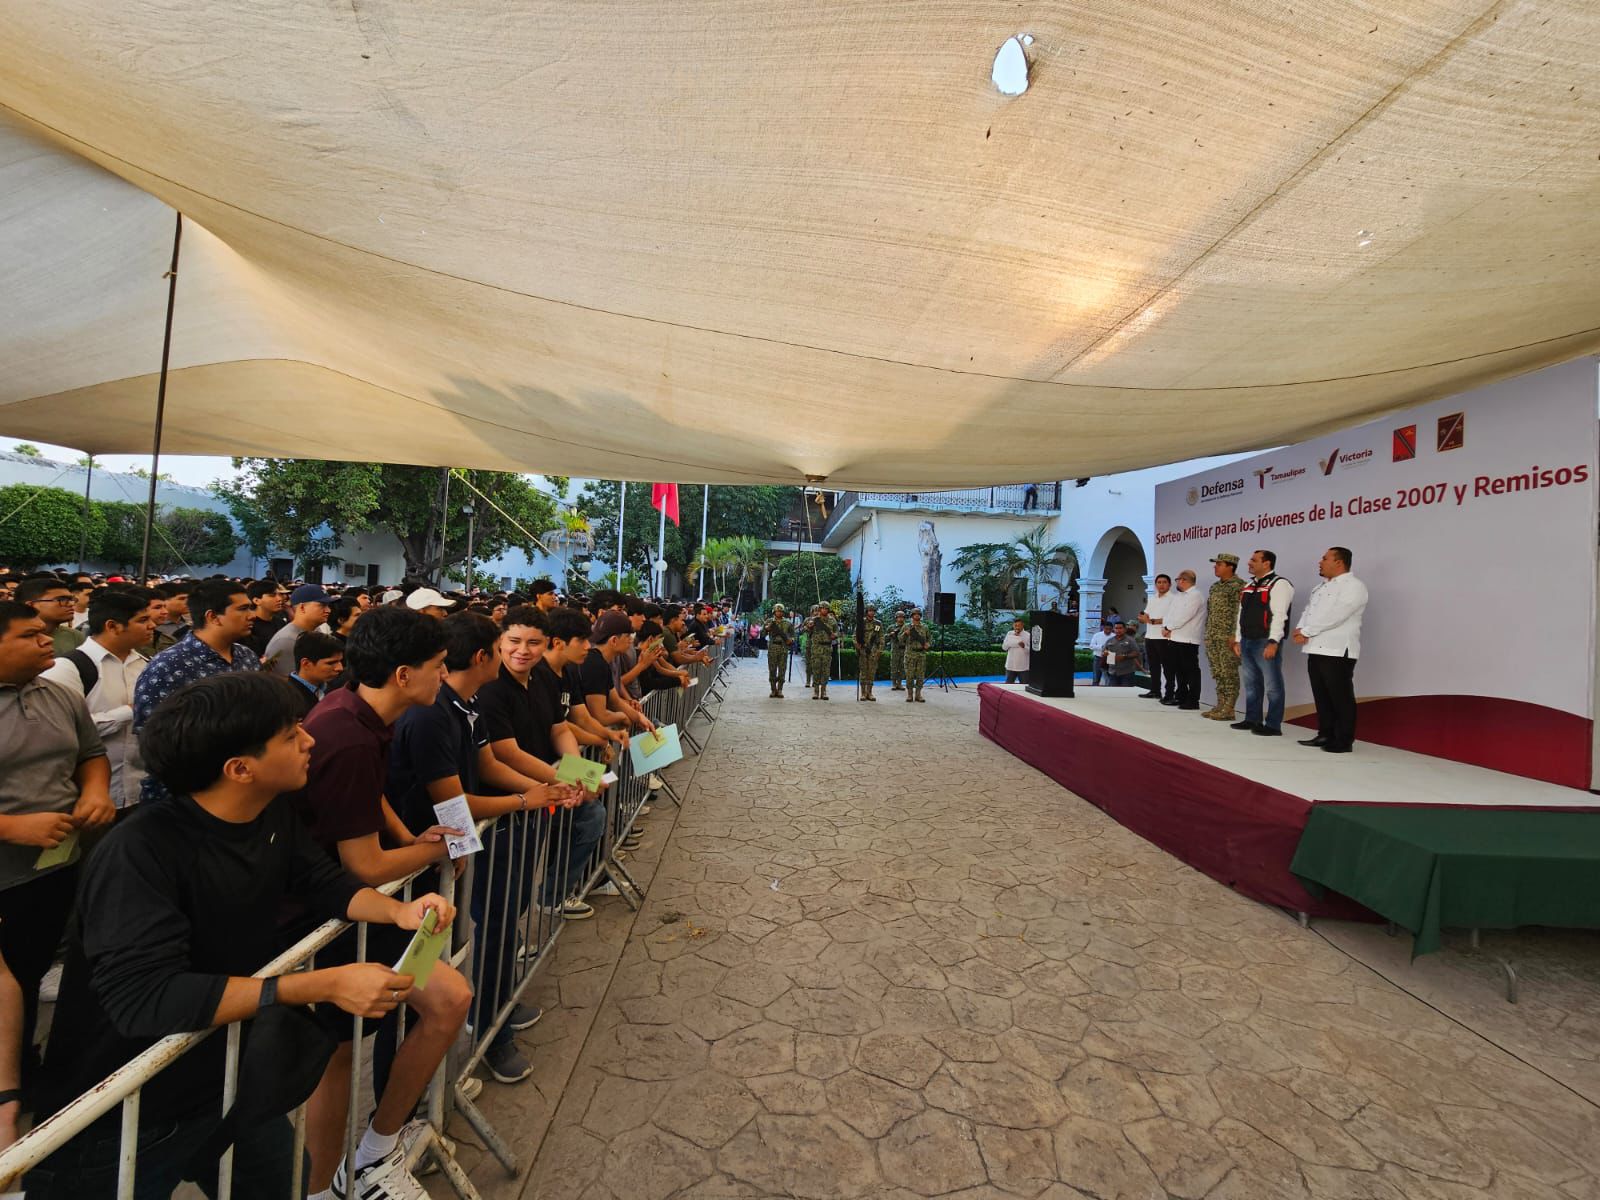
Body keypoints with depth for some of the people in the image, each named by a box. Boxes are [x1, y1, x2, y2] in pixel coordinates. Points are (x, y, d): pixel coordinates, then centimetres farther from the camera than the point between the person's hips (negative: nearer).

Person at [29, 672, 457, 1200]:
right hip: (116, 1117, -6)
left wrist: (399, 910, -17)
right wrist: (324, 986, -38)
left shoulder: (275, 816, -7)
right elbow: (142, 997, -36)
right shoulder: (141, 852, -30)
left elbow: (324, 883, 2)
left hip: (223, 1076, 7)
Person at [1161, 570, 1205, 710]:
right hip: (1173, 638, 8)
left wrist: (1168, 628, -8)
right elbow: (1169, 613, 13)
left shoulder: (1195, 596, -9)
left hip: (1187, 640, -8)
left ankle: (1193, 701, -1)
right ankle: (1181, 697, 23)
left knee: (1190, 671, -4)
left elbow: (1183, 617, -17)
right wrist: (1167, 629, -3)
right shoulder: (1177, 596, 18)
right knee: (1178, 670, 13)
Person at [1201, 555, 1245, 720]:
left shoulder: (1238, 585, -10)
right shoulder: (1215, 586, 17)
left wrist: (1234, 635, -19)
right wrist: (1207, 635, 17)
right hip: (1212, 638, 8)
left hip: (1227, 637, -8)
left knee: (1229, 674, -3)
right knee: (1217, 673, 11)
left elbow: (1239, 612, -15)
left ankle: (1228, 709, 0)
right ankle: (1220, 706, 17)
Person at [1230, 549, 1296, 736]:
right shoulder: (1248, 587, 18)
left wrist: (1273, 642, -22)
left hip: (1265, 643, -9)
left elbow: (1279, 615, -16)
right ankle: (1252, 720, 25)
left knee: (1272, 685, -2)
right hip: (1246, 642, 9)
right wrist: (1237, 640, 16)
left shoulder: (1279, 584, -8)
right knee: (1251, 683, 15)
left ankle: (1273, 725, 4)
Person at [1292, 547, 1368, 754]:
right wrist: (1300, 630, -4)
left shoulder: (1353, 586, -7)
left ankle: (1344, 741, 4)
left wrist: (1306, 632, -13)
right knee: (1321, 696, 12)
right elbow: (1309, 611, 15)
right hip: (1316, 649, 8)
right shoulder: (1321, 587, 20)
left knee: (1340, 697, -2)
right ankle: (1325, 735, 20)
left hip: (1337, 651, -8)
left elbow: (1333, 616, -17)